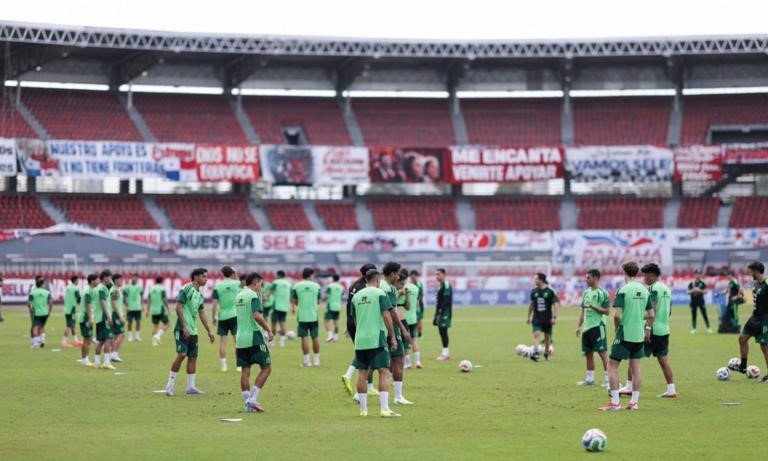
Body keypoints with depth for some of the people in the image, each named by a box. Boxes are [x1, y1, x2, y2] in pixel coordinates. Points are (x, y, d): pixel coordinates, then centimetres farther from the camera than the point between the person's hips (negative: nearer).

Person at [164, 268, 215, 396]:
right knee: (182, 355, -15)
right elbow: (178, 308, -16)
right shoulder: (186, 289, -10)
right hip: (182, 329, -8)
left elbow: (202, 314, 24)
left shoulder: (200, 294, 16)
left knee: (193, 357, 6)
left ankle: (191, 387, 10)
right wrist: (184, 327, -20)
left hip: (193, 331, 9)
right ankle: (170, 385, -7)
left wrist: (209, 331, 21)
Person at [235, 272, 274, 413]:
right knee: (266, 368, 1)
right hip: (254, 337, -7)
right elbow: (257, 316, -22)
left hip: (240, 338, 8)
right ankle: (253, 399, -8)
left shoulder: (239, 296, 16)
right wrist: (268, 330, -13)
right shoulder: (253, 295, -10)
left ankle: (248, 403, 2)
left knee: (245, 371, 6)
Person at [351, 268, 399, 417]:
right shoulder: (380, 293, -4)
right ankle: (384, 409, -13)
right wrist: (393, 337, -5)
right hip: (377, 338, -5)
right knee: (384, 372, -4)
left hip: (360, 340, 5)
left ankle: (363, 409, 12)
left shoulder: (356, 296, 12)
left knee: (362, 374, 9)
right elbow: (386, 316, -10)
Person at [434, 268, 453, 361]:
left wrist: (440, 313, -22)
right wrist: (437, 313, 19)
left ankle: (445, 353, -9)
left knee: (443, 330, -10)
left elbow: (446, 301, -20)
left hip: (445, 312, -10)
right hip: (441, 312, 10)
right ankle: (445, 352, 16)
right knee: (442, 331, 11)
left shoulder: (446, 285, -14)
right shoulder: (441, 285, 17)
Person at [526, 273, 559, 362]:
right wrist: (529, 317, 17)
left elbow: (556, 304, -6)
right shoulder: (534, 291, 5)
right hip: (537, 318, 2)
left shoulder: (550, 291, -6)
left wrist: (554, 317, -13)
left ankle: (546, 353, 28)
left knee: (547, 336, 9)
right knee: (536, 334, -16)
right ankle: (535, 353, -26)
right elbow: (531, 304, 16)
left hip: (547, 318, -2)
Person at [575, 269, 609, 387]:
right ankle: (590, 379, 17)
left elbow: (607, 311, -11)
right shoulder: (586, 292, 14)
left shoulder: (602, 293, -8)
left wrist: (593, 306, -18)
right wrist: (579, 326, 14)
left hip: (597, 326, -8)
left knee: (603, 352, -7)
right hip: (586, 327, 8)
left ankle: (607, 379, -5)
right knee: (588, 353, 11)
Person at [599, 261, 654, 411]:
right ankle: (634, 402, 11)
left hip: (624, 334, -6)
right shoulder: (645, 290, 5)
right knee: (635, 368, 10)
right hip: (639, 335, 6)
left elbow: (617, 315, -18)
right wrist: (648, 329, 23)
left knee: (612, 365, 0)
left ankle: (615, 402, -5)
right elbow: (651, 315, 8)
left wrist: (617, 327, 0)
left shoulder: (623, 290, -12)